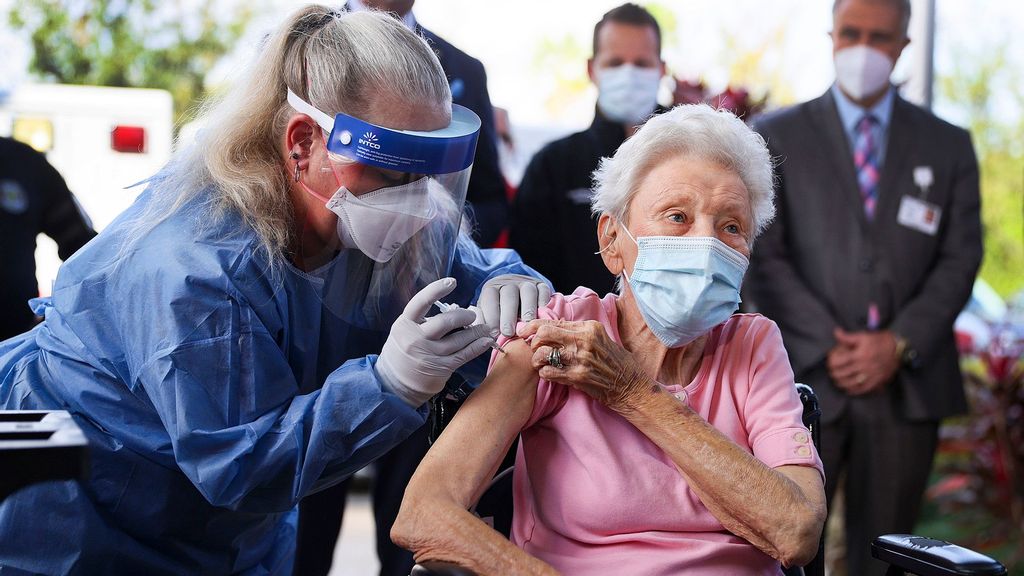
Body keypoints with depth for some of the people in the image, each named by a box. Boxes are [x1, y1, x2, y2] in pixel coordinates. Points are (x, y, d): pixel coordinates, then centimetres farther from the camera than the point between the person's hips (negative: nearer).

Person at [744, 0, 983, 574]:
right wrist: (826, 347, -11)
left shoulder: (948, 146, 11)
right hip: (806, 377, -1)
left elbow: (960, 259, 5)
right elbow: (765, 257, -1)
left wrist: (899, 344, -9)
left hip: (907, 384, 2)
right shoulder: (777, 137, 6)